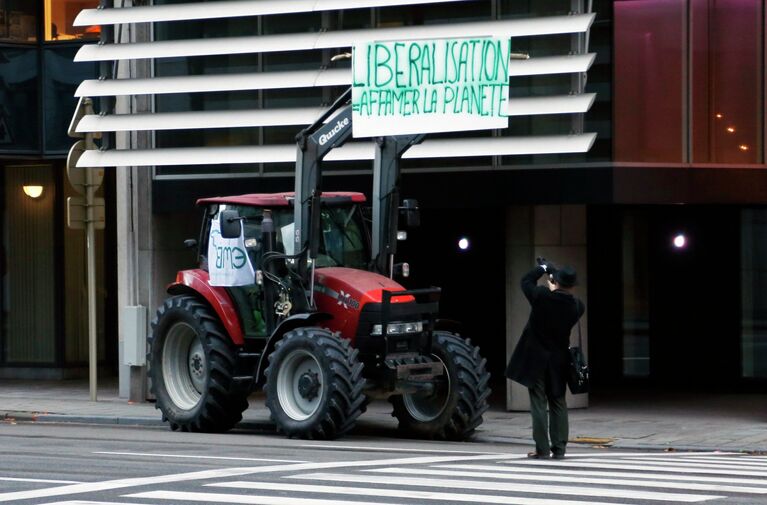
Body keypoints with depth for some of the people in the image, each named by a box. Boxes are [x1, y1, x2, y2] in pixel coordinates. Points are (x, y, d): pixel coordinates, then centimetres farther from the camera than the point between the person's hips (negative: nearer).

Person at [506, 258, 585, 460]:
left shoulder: (542, 296, -17)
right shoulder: (577, 306, -9)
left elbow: (526, 280, 2)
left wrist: (543, 268, 14)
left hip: (536, 359, -3)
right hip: (559, 361, 3)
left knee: (538, 403, 0)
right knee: (558, 403, 11)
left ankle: (542, 449, -3)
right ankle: (559, 448, 9)